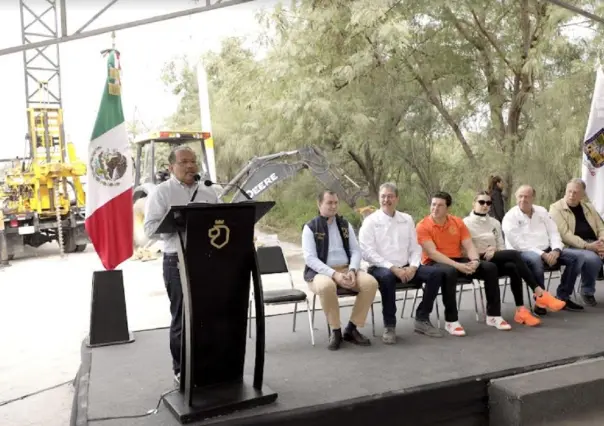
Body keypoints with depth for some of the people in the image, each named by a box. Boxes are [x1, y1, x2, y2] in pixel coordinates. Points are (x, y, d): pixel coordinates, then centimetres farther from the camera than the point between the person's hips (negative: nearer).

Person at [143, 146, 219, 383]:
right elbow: (150, 229, -10)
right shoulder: (161, 192, -1)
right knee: (183, 318, 5)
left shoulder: (208, 193, 13)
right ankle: (181, 369, 20)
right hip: (178, 261, -4)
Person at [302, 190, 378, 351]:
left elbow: (356, 250, 8)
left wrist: (352, 270, -13)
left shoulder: (345, 225, 13)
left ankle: (352, 329, -9)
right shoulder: (310, 227, -2)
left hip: (346, 269, 5)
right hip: (320, 272, -4)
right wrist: (334, 274, -23)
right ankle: (335, 331, -16)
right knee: (327, 286, -39)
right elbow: (310, 258, -11)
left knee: (370, 282, -23)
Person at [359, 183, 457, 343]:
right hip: (381, 268, -5)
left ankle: (422, 319, -3)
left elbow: (415, 248, 11)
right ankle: (389, 325, -22)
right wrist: (393, 268, -19)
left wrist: (412, 267, -10)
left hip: (406, 267, 5)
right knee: (387, 276, -39)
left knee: (436, 273, -15)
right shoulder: (370, 221, -3)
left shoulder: (407, 219, 12)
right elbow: (368, 253, -12)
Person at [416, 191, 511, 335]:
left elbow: (469, 246, 2)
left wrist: (475, 261, -21)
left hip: (458, 261, 6)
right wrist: (457, 266, -27)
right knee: (450, 271, -40)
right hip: (434, 263, -5)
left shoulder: (458, 222, 7)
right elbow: (432, 253, -18)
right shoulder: (423, 226, -9)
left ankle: (493, 315, -3)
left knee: (490, 267, -13)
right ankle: (451, 321, -27)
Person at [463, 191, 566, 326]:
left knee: (513, 267, -31)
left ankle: (520, 310, -34)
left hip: (496, 261, 5)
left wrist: (494, 252, -7)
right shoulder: (466, 223, 0)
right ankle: (539, 294, -30)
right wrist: (483, 254, -17)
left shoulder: (495, 222, 18)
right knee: (514, 254, -29)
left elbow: (501, 246, 15)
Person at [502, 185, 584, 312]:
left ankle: (562, 297, -3)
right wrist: (542, 254, -22)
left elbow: (553, 233, 9)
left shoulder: (542, 211, 13)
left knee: (576, 258, -9)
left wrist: (556, 250, -12)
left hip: (547, 250, 7)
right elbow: (519, 244, -16)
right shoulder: (510, 217, -7)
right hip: (523, 253, -7)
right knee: (536, 260, -40)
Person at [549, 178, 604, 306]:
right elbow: (565, 234, -13)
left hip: (593, 245, 5)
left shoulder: (589, 207, 17)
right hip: (572, 247, -5)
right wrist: (587, 246, -22)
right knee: (592, 258, -33)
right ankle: (587, 292, -8)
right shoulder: (556, 208, -2)